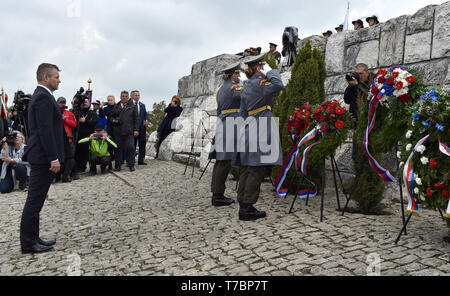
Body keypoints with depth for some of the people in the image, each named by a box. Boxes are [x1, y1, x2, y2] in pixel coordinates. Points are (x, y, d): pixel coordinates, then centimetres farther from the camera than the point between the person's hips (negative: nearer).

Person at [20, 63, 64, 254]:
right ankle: (28, 244, 6)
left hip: (40, 156, 10)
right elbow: (45, 130, -21)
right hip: (44, 157, -10)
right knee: (35, 200, -3)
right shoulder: (43, 97, -14)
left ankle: (32, 239, 23)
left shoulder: (40, 96, 18)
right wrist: (54, 158, -21)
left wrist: (53, 156, 20)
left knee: (35, 200, 14)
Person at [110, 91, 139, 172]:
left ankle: (131, 165, 3)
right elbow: (112, 116, 21)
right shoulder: (116, 106, 13)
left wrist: (136, 129, -2)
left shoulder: (133, 106, 8)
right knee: (118, 147, 4)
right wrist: (113, 120, -3)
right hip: (118, 131, 2)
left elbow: (136, 119, 6)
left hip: (129, 131, -2)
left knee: (130, 147, -7)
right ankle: (118, 165, 14)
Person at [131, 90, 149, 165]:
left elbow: (146, 114, 11)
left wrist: (146, 120, -8)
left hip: (142, 127, 5)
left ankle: (141, 160, 13)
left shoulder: (142, 105, 15)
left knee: (142, 144, 6)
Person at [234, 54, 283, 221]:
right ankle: (247, 208, -4)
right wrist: (270, 72, -6)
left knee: (246, 169, 8)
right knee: (256, 170, -7)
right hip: (260, 129, -9)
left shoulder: (246, 88, 19)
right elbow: (278, 85, -23)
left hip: (248, 129, 9)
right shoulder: (259, 83, -7)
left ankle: (243, 206, 12)